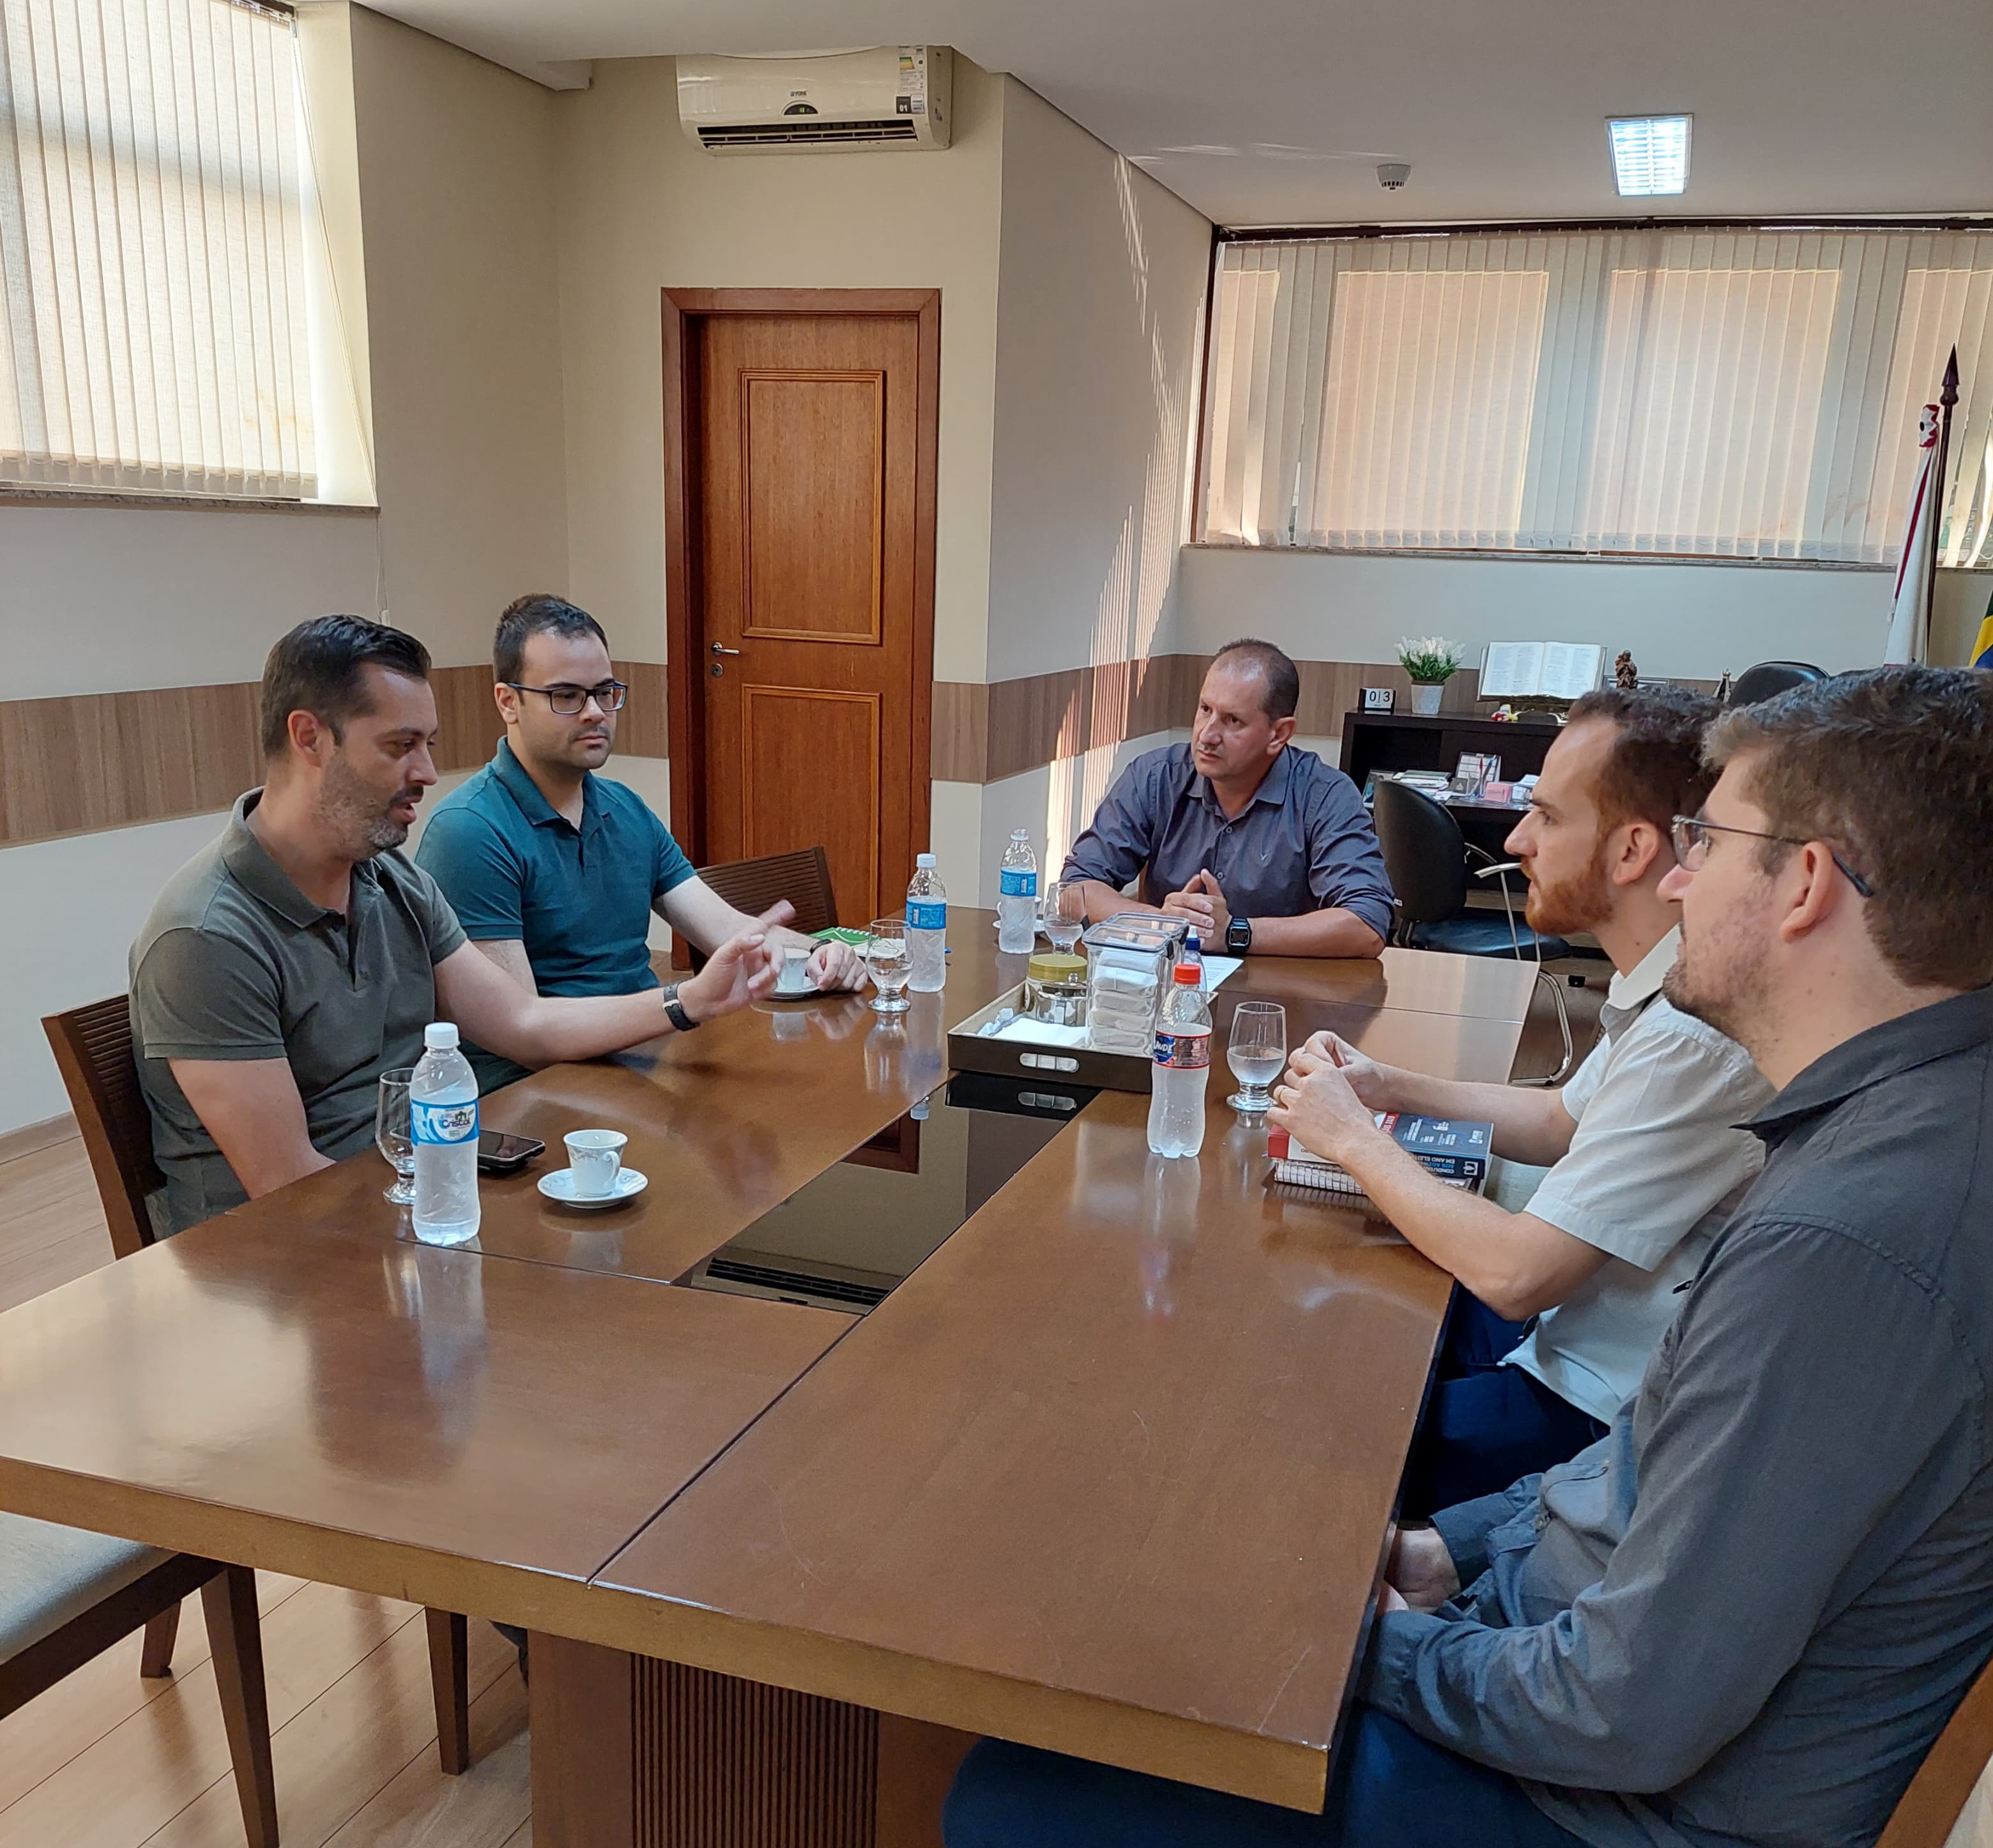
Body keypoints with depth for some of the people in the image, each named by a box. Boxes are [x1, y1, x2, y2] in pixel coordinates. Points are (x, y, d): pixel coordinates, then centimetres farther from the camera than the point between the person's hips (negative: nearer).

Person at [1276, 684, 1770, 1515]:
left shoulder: (1697, 1039, -30)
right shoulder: (1664, 994, 3)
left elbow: (1514, 1274, -28)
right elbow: (1562, 1121, 18)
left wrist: (1356, 1138, -15)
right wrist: (1391, 1087, 5)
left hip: (1597, 1416, -9)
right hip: (1575, 1340, 9)